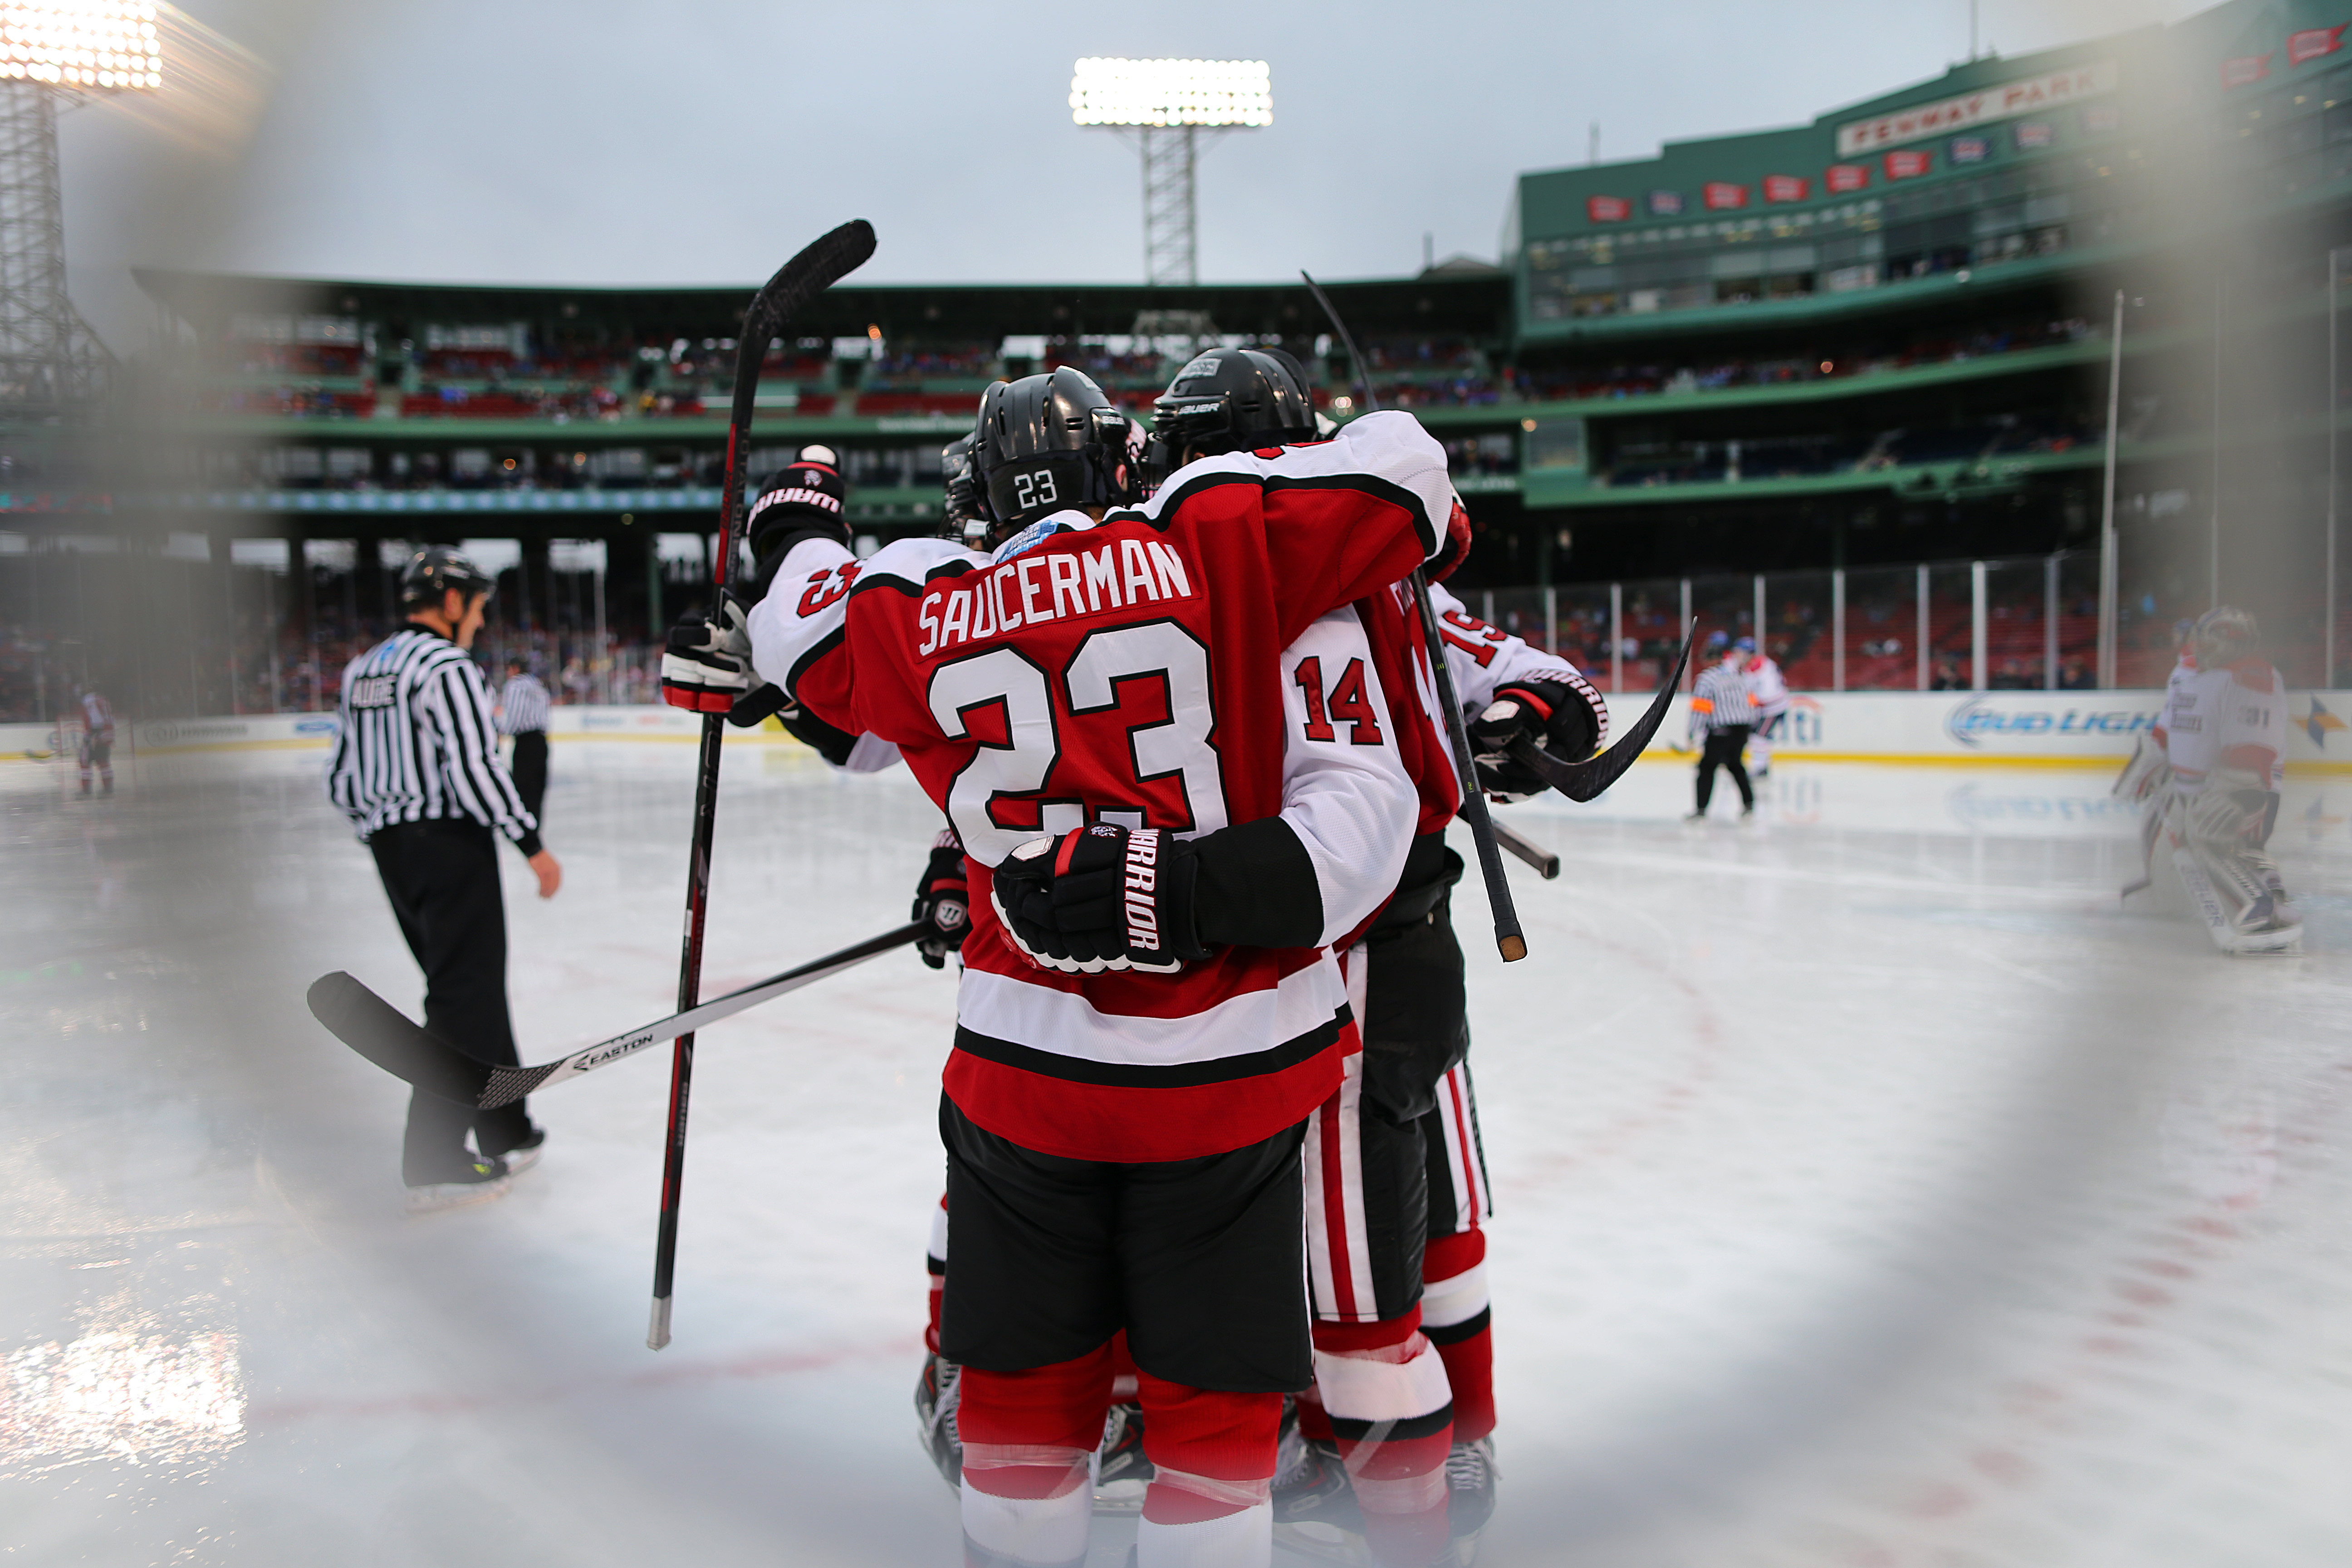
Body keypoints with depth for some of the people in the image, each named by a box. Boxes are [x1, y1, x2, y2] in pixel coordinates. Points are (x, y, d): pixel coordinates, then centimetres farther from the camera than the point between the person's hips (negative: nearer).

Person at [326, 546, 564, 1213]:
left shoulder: (361, 671, 15)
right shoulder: (447, 666, -13)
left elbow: (342, 781, 16)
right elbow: (475, 768, -22)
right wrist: (533, 844, -16)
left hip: (392, 849, 9)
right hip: (451, 841, -9)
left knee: (467, 987, 16)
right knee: (465, 996, -4)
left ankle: (508, 1137, 25)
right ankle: (434, 1164, -4)